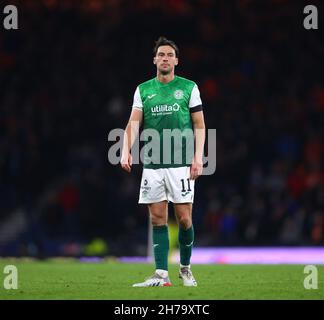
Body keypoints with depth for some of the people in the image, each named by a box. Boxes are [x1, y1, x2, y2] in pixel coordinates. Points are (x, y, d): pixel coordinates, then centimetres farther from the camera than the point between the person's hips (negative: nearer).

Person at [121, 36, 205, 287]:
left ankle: (185, 268, 16)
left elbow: (199, 125, 4)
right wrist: (126, 150, -15)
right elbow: (134, 122, 2)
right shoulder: (143, 90, 9)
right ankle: (161, 274, 1)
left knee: (184, 218, -3)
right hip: (152, 165, 2)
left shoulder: (189, 88, 4)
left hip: (181, 164, -2)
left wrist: (198, 157, -6)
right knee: (158, 219, 0)